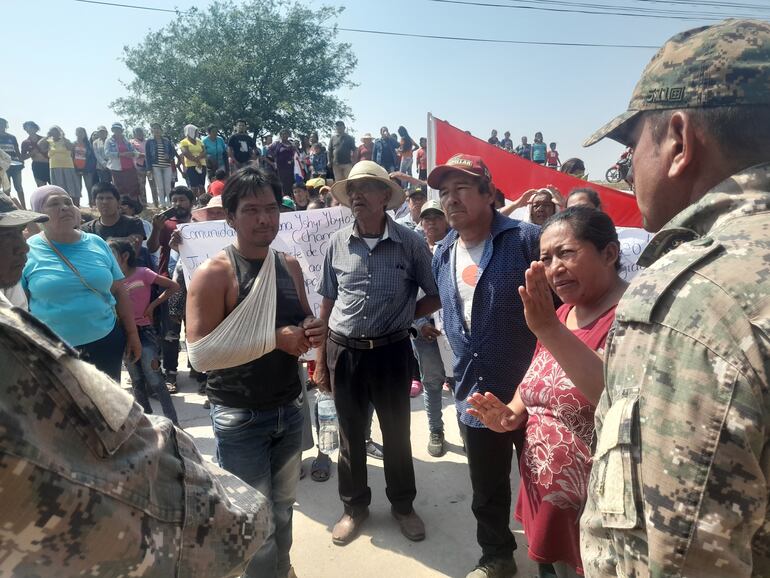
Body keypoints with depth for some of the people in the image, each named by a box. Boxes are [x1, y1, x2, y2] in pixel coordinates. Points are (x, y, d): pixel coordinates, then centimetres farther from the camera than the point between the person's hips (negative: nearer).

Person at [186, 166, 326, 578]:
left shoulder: (290, 266, 3)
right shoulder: (214, 273, -16)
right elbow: (200, 354, -22)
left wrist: (313, 331, -9)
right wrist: (275, 339, -25)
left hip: (290, 409, 6)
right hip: (240, 418, -5)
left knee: (283, 509, 22)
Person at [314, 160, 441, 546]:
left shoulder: (411, 244, -7)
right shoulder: (337, 243, 0)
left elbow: (437, 296, 2)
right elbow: (327, 305, 5)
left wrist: (404, 314, -7)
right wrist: (320, 360, 4)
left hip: (391, 352, -1)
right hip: (344, 352, 2)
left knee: (396, 432, 14)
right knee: (351, 435, 15)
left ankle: (403, 505, 37)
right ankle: (354, 506, 36)